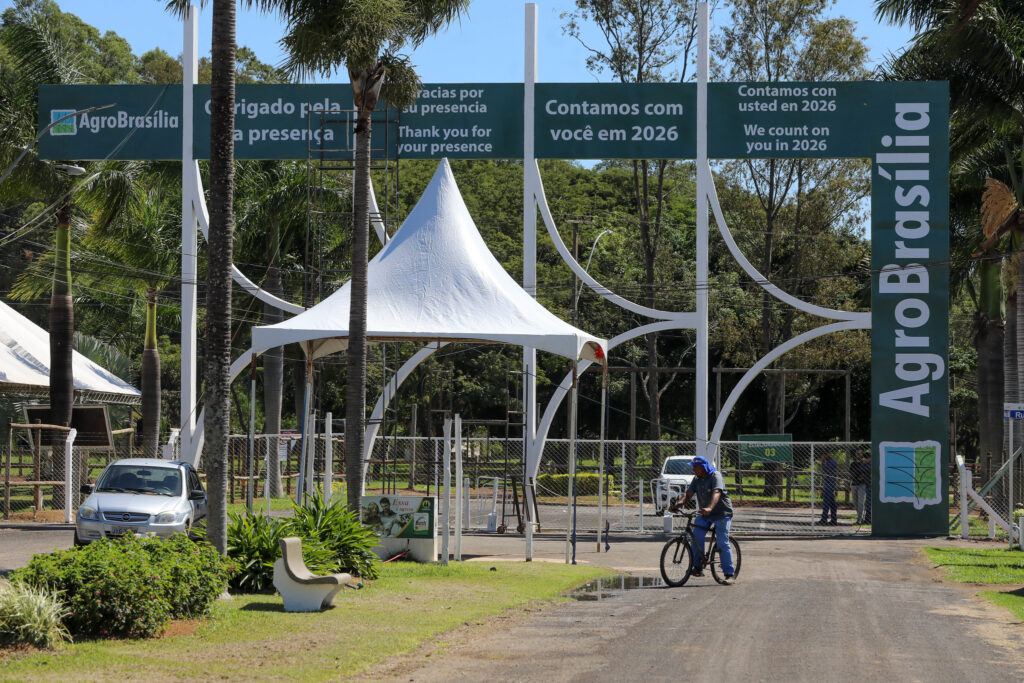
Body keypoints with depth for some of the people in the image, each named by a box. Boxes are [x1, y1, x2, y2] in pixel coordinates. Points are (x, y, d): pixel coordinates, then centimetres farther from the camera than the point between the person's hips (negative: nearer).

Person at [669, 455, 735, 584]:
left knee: (723, 543, -10)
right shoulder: (697, 479, 4)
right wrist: (679, 504, -26)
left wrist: (710, 508, -52)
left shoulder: (715, 476, -18)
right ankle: (697, 567, -5)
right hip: (705, 515, 7)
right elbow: (689, 493, -5)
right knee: (697, 535, -12)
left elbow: (716, 493, -34)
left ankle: (729, 574, -6)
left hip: (722, 513, -7)